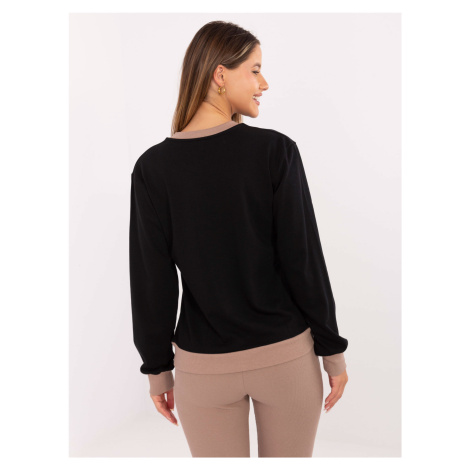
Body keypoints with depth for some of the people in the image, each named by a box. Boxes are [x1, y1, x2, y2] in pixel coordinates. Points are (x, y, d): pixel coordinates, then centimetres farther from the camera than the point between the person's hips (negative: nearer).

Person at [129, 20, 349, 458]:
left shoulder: (154, 166, -7)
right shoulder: (276, 150, -12)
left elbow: (151, 278, -5)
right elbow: (303, 258, -10)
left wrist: (157, 367, 7)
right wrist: (332, 350, 1)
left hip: (204, 366, 1)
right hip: (287, 355, 0)